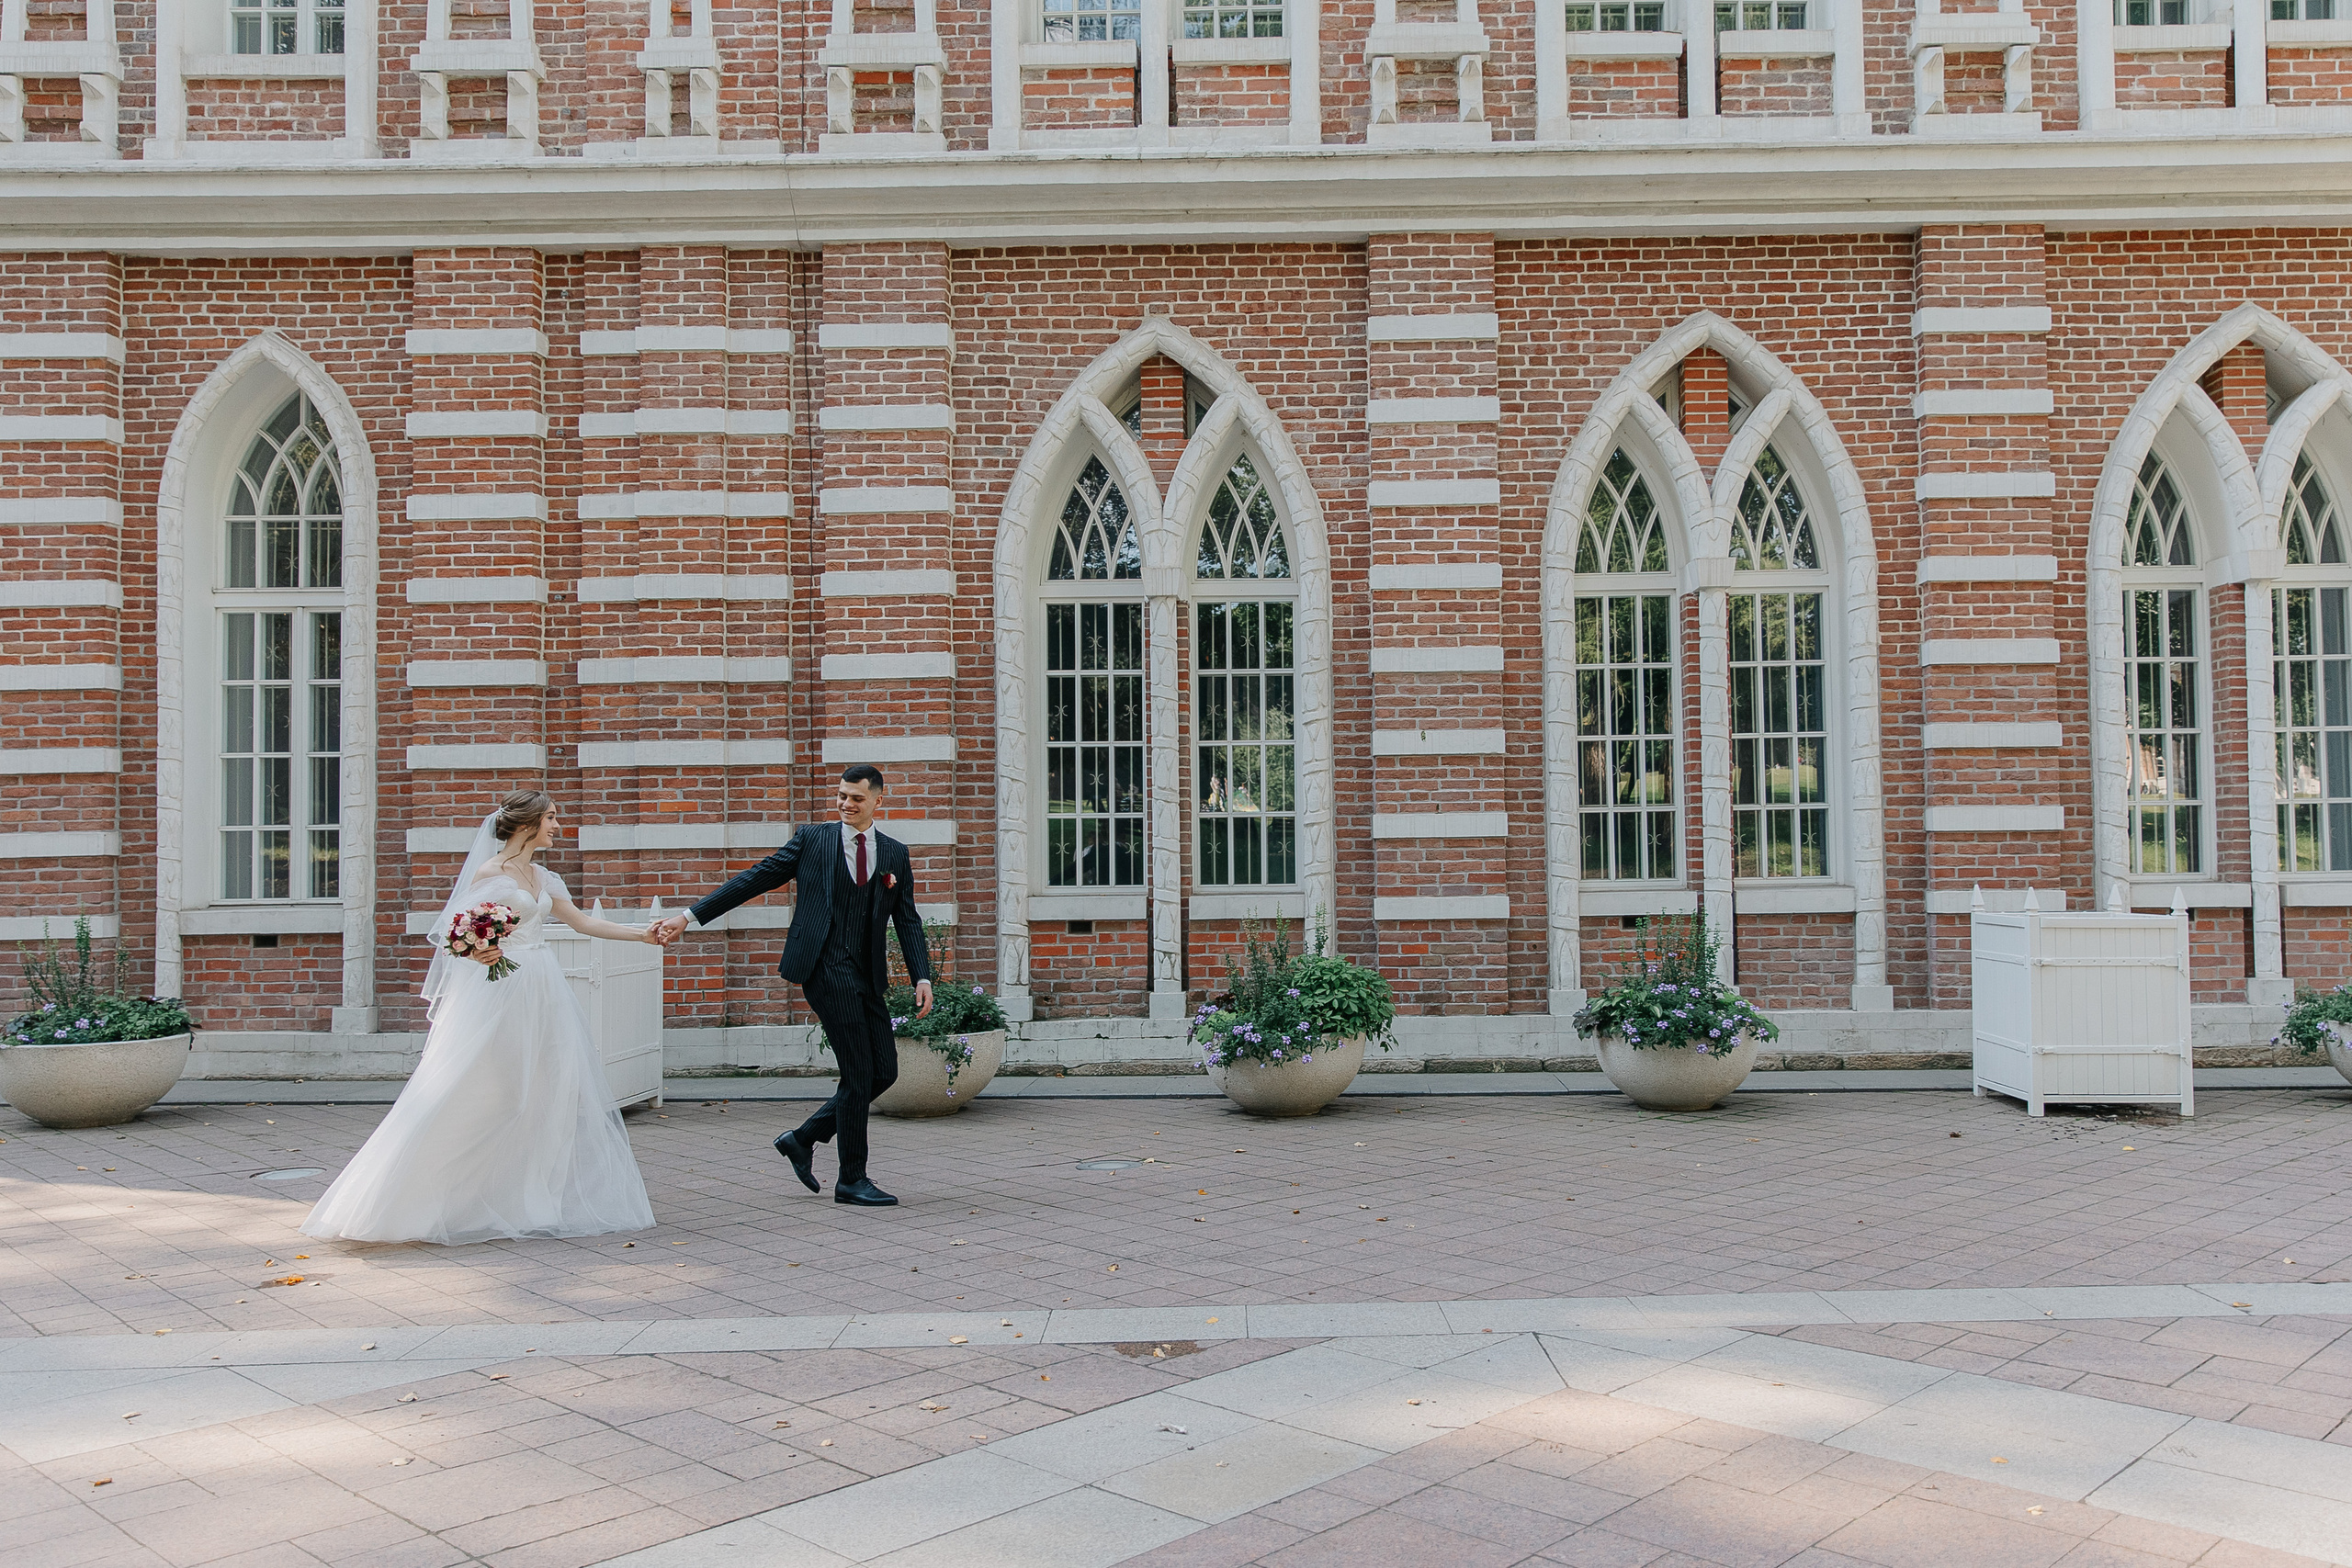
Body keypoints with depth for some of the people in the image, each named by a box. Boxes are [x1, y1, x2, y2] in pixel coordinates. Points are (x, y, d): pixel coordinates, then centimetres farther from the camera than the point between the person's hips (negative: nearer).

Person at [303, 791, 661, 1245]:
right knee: (476, 1096, -6)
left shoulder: (543, 878, 14)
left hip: (541, 994, 8)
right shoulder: (488, 872, -7)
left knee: (548, 1091, 6)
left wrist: (641, 935, 18)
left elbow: (583, 922, 19)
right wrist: (476, 951, -31)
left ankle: (539, 1198, 14)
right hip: (497, 992, -7)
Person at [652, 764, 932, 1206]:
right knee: (858, 1074, -6)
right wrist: (690, 915, -2)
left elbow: (908, 922, 12)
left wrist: (922, 977, 0)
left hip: (868, 977, 5)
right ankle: (852, 1179, 8)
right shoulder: (813, 838, 4)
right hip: (826, 968, -5)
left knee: (884, 1072, 4)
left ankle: (803, 1138, 21)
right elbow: (755, 879, 3)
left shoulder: (895, 854, 12)